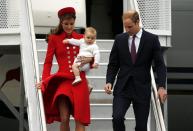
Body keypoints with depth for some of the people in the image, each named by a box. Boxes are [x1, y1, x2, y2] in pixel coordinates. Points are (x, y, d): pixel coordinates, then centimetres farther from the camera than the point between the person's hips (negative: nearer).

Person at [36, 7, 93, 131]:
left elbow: (90, 56, 18)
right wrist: (44, 80, -7)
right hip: (63, 80, -2)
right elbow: (48, 62, 6)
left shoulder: (81, 38, 10)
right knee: (64, 119, -10)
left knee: (80, 120, -3)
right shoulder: (54, 38, 5)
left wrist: (89, 59, -5)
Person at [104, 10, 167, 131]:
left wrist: (162, 87, -14)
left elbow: (160, 65, -2)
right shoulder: (119, 39, 5)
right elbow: (113, 64, 9)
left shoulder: (152, 39, -1)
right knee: (117, 118, -19)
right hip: (122, 88, 1)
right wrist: (109, 82, -7)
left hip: (142, 89, -1)